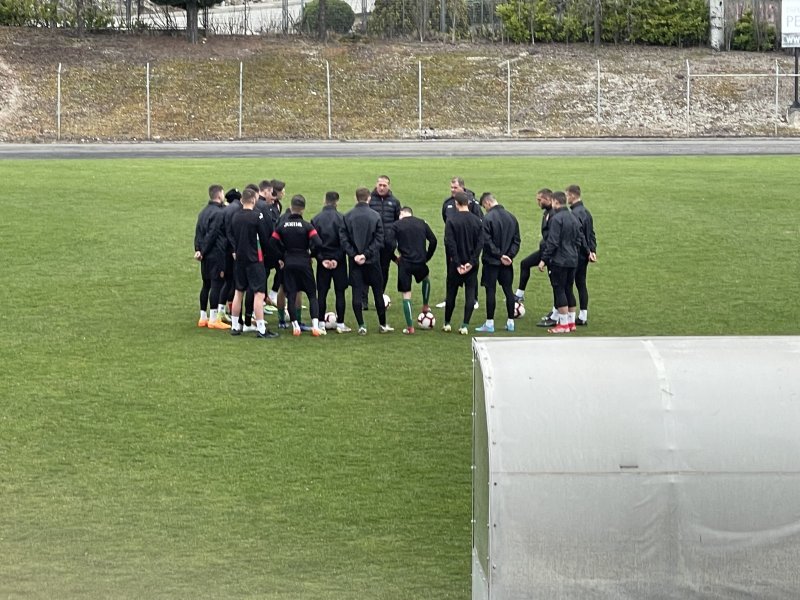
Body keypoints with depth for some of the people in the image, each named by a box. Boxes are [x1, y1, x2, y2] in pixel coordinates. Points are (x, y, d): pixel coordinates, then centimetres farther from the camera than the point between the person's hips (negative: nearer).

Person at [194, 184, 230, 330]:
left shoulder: (203, 212, 13)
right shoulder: (220, 213, -14)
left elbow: (198, 232, 9)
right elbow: (212, 234, -15)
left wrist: (198, 249, 1)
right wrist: (203, 252, -8)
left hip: (206, 256, 8)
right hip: (217, 254, -8)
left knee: (206, 284, 14)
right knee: (216, 284, -5)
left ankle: (203, 318, 18)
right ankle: (214, 319, -6)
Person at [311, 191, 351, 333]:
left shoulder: (316, 219, 0)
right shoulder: (341, 218, -9)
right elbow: (344, 241, -12)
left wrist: (321, 259, -4)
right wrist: (337, 258, -8)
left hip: (322, 261, 2)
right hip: (339, 262, -2)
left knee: (321, 293, 7)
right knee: (340, 292, 4)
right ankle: (340, 324, 4)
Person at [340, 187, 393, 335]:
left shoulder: (347, 217, -2)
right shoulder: (375, 216, -5)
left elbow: (343, 239, -7)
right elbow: (379, 239, -10)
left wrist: (353, 255, -8)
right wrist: (367, 254, -10)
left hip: (354, 262, 0)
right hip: (373, 261, 0)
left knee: (357, 293, 3)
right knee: (378, 292, 10)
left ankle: (361, 325, -1)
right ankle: (383, 324, 17)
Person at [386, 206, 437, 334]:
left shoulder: (396, 225, 0)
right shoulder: (422, 223, 10)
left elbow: (390, 243, -11)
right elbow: (433, 240, 6)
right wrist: (427, 257, 16)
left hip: (404, 263, -3)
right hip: (420, 262, 3)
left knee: (406, 295, 4)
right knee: (426, 279, 38)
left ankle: (410, 327, 2)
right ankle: (425, 306, 44)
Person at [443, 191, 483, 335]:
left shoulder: (452, 220, -10)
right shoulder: (477, 221, 0)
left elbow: (450, 243, -14)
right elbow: (480, 243, -4)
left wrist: (457, 263, -12)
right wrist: (471, 262, -8)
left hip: (455, 263, -2)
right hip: (472, 264, 2)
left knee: (451, 292, 11)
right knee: (470, 294, 3)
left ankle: (447, 323, 19)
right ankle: (465, 325, -4)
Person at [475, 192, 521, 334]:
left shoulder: (488, 218, -13)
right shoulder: (511, 217, 7)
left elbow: (487, 241, -18)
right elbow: (516, 240, 6)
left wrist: (499, 255, -13)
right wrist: (509, 255, 0)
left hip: (492, 260, -6)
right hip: (507, 263, 6)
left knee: (490, 290, -1)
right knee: (508, 290, 10)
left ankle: (489, 323, 0)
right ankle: (510, 322, 14)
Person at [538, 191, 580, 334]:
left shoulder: (556, 219, -14)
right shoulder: (574, 219, 12)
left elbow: (552, 242, -18)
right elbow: (578, 240, 17)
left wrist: (544, 259, -14)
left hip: (559, 261, -8)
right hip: (572, 261, 8)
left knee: (559, 290, -4)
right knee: (569, 290, 14)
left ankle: (563, 324, -5)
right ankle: (571, 322, 17)